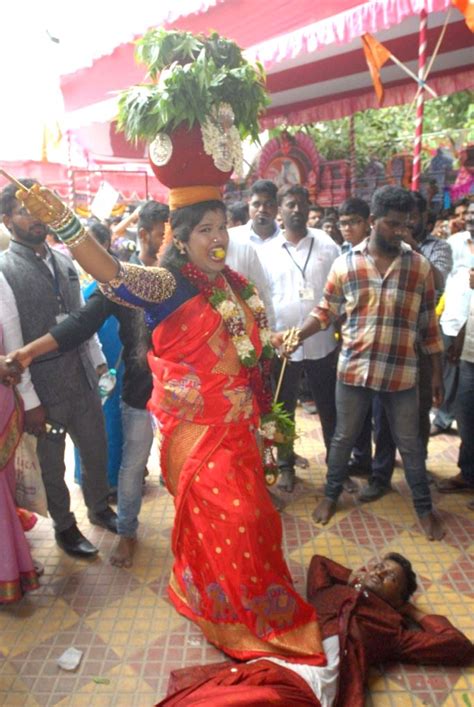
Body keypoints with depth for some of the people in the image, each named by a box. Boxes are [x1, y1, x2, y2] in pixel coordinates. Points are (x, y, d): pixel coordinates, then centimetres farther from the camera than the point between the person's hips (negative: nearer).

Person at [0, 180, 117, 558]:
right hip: (44, 387, -5)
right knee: (51, 463, 15)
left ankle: (99, 507, 45)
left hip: (83, 377, 5)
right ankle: (64, 526, 38)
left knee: (97, 450, 19)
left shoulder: (64, 260, 6)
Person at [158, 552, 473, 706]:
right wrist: (354, 578, 47)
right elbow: (318, 561, 52)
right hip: (264, 666, 4)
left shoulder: (390, 625, 22)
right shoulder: (329, 592, 31)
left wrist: (414, 613, 28)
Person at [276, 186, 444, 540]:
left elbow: (429, 324, 4)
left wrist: (437, 373, 5)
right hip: (354, 369, 0)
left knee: (410, 443, 13)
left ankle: (424, 507, 33)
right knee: (343, 437, 15)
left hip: (401, 372, 0)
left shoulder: (420, 266, 0)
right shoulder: (345, 264, -2)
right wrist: (296, 335, -12)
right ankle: (331, 494, 36)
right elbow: (325, 311, 4)